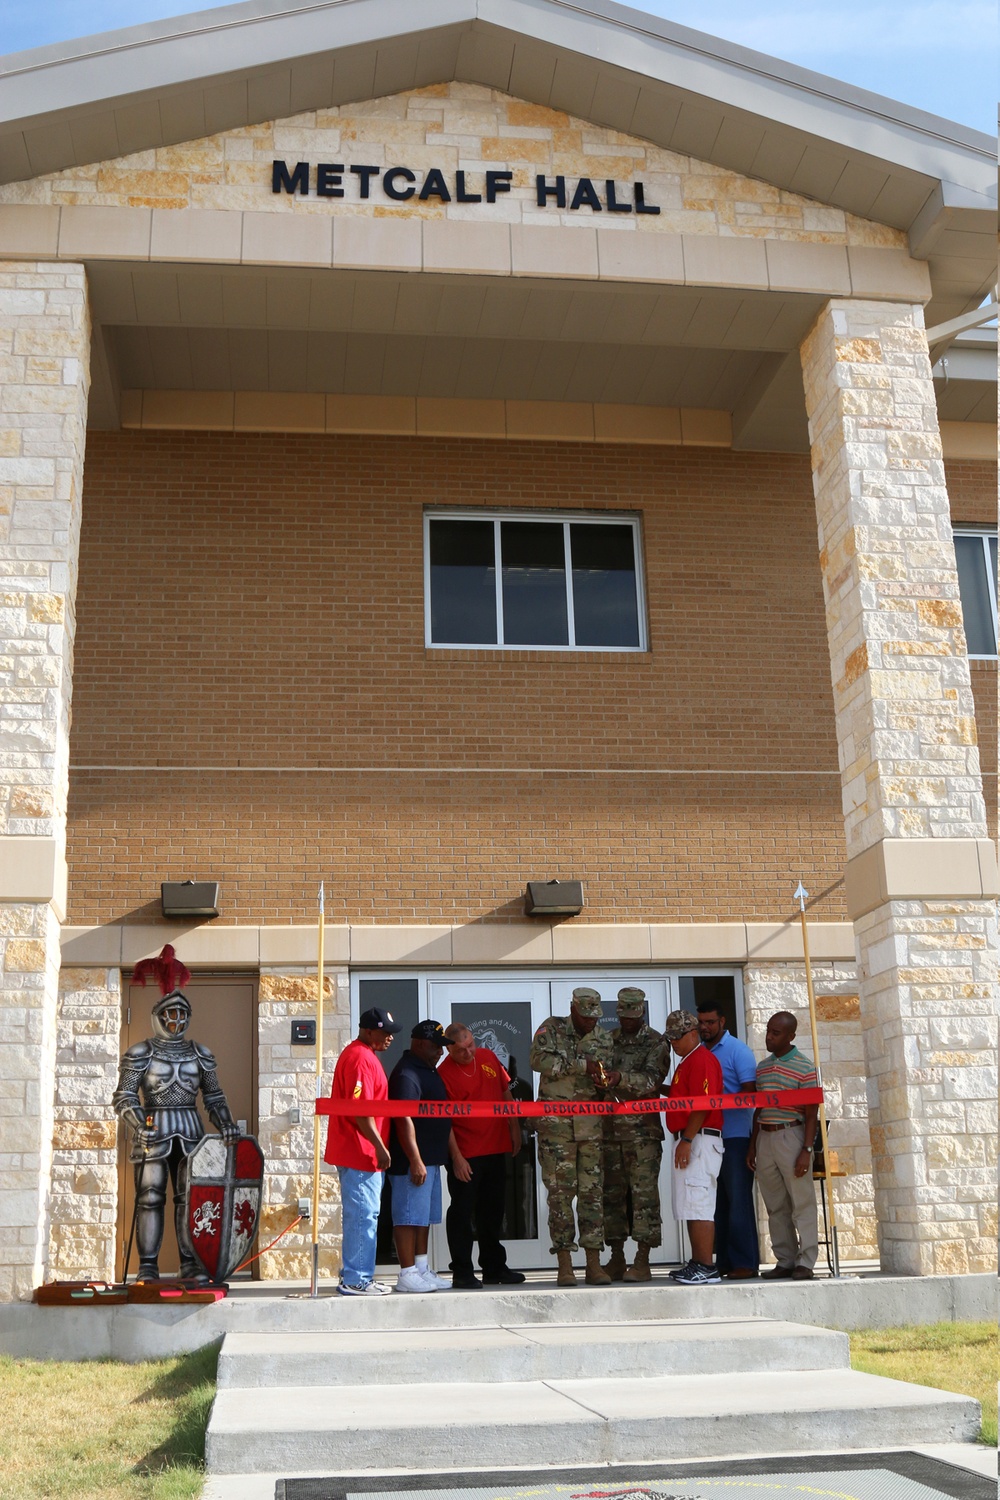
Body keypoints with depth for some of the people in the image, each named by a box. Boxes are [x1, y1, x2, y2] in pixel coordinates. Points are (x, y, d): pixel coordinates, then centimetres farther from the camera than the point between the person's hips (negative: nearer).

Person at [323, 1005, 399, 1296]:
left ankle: (355, 1275, 21)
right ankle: (356, 1280, -1)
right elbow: (361, 1110, -22)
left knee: (362, 1215, 15)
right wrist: (380, 1147, -17)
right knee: (363, 1215, -6)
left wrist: (377, 1146, 22)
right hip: (361, 1152, -11)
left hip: (358, 1152, 11)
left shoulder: (361, 1055, 17)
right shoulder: (361, 1059, -17)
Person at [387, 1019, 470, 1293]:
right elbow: (404, 1119, -22)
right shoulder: (406, 1074, -15)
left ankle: (422, 1270, 21)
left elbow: (442, 1118, 23)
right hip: (412, 1160, -10)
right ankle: (407, 1274, 0)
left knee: (424, 1217, 14)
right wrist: (415, 1160, -25)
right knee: (409, 1216, -5)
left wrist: (456, 1156, 21)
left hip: (432, 1158, 10)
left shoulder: (429, 1071, 18)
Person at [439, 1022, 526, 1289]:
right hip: (465, 1153, -6)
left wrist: (514, 1128, 14)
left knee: (493, 1211, 15)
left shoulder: (488, 1057, 4)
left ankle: (494, 1269, 27)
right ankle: (462, 1273, 7)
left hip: (496, 1147, 6)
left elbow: (505, 1093, 16)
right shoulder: (444, 1074, -14)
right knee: (461, 1212, -1)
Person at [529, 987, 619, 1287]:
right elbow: (538, 1059, -15)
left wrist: (613, 1077, -10)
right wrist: (582, 1065, -18)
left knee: (593, 1192, 2)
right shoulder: (551, 1029, 1)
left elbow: (608, 1075, 16)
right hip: (556, 1124, -3)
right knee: (560, 1192, -2)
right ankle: (564, 1265, 3)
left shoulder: (604, 1038, 12)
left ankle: (594, 1264, 6)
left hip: (591, 1125, 3)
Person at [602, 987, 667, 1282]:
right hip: (610, 1128, 4)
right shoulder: (608, 1040, 13)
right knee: (612, 1193, 6)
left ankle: (642, 1262, -2)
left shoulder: (655, 1042, 0)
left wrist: (620, 1078, -28)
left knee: (644, 1192, -5)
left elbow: (652, 1080, -15)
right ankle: (616, 1259, 14)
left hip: (643, 1129, -4)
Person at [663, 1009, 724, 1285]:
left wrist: (686, 1140, -22)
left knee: (698, 1205, -11)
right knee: (692, 1206, 12)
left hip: (698, 1139, -11)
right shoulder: (688, 1062, 21)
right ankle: (697, 1264, 16)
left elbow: (702, 1105, -20)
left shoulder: (701, 1060, -12)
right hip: (690, 1141, 11)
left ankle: (706, 1268, -10)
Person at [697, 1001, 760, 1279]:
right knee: (717, 1201, 8)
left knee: (738, 1200, -5)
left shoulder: (737, 1050, -3)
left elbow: (749, 1091, -12)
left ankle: (745, 1262, -1)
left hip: (734, 1135, -7)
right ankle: (723, 1261, 13)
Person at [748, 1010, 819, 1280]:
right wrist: (752, 1145, 15)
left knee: (802, 1202, -3)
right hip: (765, 1137, 6)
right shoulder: (762, 1067, 14)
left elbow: (811, 1113, -7)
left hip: (791, 1135, -6)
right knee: (775, 1206, 8)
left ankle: (805, 1263, 2)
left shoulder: (803, 1068, -5)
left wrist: (807, 1150, -13)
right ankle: (785, 1261, 14)